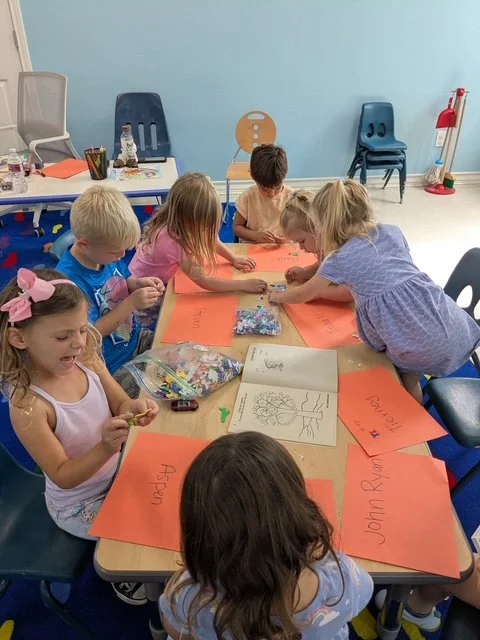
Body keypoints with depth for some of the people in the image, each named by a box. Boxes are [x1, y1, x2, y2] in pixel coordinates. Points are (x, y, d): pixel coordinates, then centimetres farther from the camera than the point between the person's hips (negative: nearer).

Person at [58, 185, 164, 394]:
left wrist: (138, 284, -9)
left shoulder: (106, 253, -6)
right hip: (111, 367, -7)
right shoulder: (70, 280, -29)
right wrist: (131, 303, -28)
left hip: (137, 339, 8)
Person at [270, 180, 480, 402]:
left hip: (420, 348, -6)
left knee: (407, 381, 25)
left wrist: (278, 296, 36)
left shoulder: (339, 260, -3)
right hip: (454, 326, 6)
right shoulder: (392, 231, 12)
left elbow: (302, 296, 14)